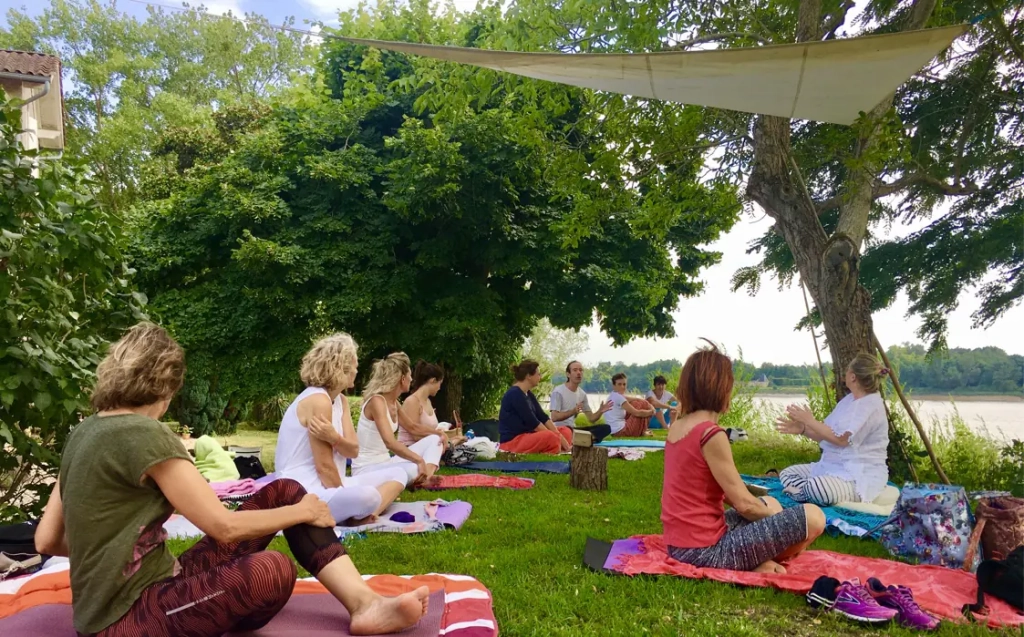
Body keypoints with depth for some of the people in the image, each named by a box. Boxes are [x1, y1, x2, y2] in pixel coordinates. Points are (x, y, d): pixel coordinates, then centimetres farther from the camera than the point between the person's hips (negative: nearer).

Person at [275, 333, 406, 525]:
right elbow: (324, 466, -18)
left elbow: (353, 450, -2)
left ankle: (361, 515, -11)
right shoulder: (317, 401, -18)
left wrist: (333, 438, -23)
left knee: (397, 474, 9)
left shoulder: (340, 400, 11)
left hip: (327, 485, 10)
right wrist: (346, 498, -7)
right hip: (304, 492, -10)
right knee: (367, 496, -37)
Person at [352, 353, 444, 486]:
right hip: (366, 469, -10)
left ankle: (428, 474, -19)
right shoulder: (377, 401, -21)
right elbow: (390, 442, -34)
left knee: (434, 439, 4)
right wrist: (419, 460, -31)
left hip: (385, 463, 10)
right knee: (417, 469, -37)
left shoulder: (394, 403, 7)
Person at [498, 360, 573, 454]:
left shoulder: (528, 394, 11)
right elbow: (531, 422, -20)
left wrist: (558, 435, -5)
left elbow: (542, 417, 7)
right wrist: (555, 436, -15)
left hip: (526, 435, 10)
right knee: (551, 438, -32)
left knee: (566, 432, 7)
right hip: (512, 441, -10)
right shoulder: (515, 394, -18)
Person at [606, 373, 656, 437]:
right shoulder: (618, 397, -17)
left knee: (635, 404, 15)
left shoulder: (613, 395, 12)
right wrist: (651, 412, 1)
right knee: (643, 405, -3)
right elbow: (637, 413, -14)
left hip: (615, 431, 10)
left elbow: (637, 400, 14)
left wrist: (649, 405, -1)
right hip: (621, 431, -10)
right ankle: (642, 432, 9)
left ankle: (640, 431, 17)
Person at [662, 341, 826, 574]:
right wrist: (776, 518, 4)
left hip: (681, 545, 9)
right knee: (812, 517, -6)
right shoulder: (712, 435, -20)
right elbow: (744, 504, -14)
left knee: (769, 504, 27)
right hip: (704, 550, -9)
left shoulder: (677, 428, 7)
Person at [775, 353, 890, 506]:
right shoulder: (849, 399, 12)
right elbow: (827, 434, 14)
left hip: (861, 476, -10)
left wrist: (810, 421, -16)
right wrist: (802, 430, -3)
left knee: (817, 487, -39)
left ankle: (801, 491, -8)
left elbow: (842, 439, -24)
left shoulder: (871, 406, -17)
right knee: (787, 473, 6)